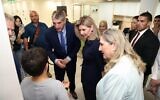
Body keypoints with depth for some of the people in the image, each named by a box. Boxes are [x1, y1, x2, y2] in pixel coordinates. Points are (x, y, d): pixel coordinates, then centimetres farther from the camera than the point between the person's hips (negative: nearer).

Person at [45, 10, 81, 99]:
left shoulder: (72, 28, -24)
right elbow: (48, 49, -9)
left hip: (71, 59, 1)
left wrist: (69, 58, -19)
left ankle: (72, 90, 55)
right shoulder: (49, 32, -21)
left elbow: (78, 45, -13)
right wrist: (55, 60, -26)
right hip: (58, 60, 0)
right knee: (59, 79, 16)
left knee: (72, 77, 24)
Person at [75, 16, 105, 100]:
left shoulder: (97, 45, -28)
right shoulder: (88, 41, -2)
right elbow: (87, 60, 3)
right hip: (86, 78, 8)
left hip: (93, 80, -7)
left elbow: (102, 67, -21)